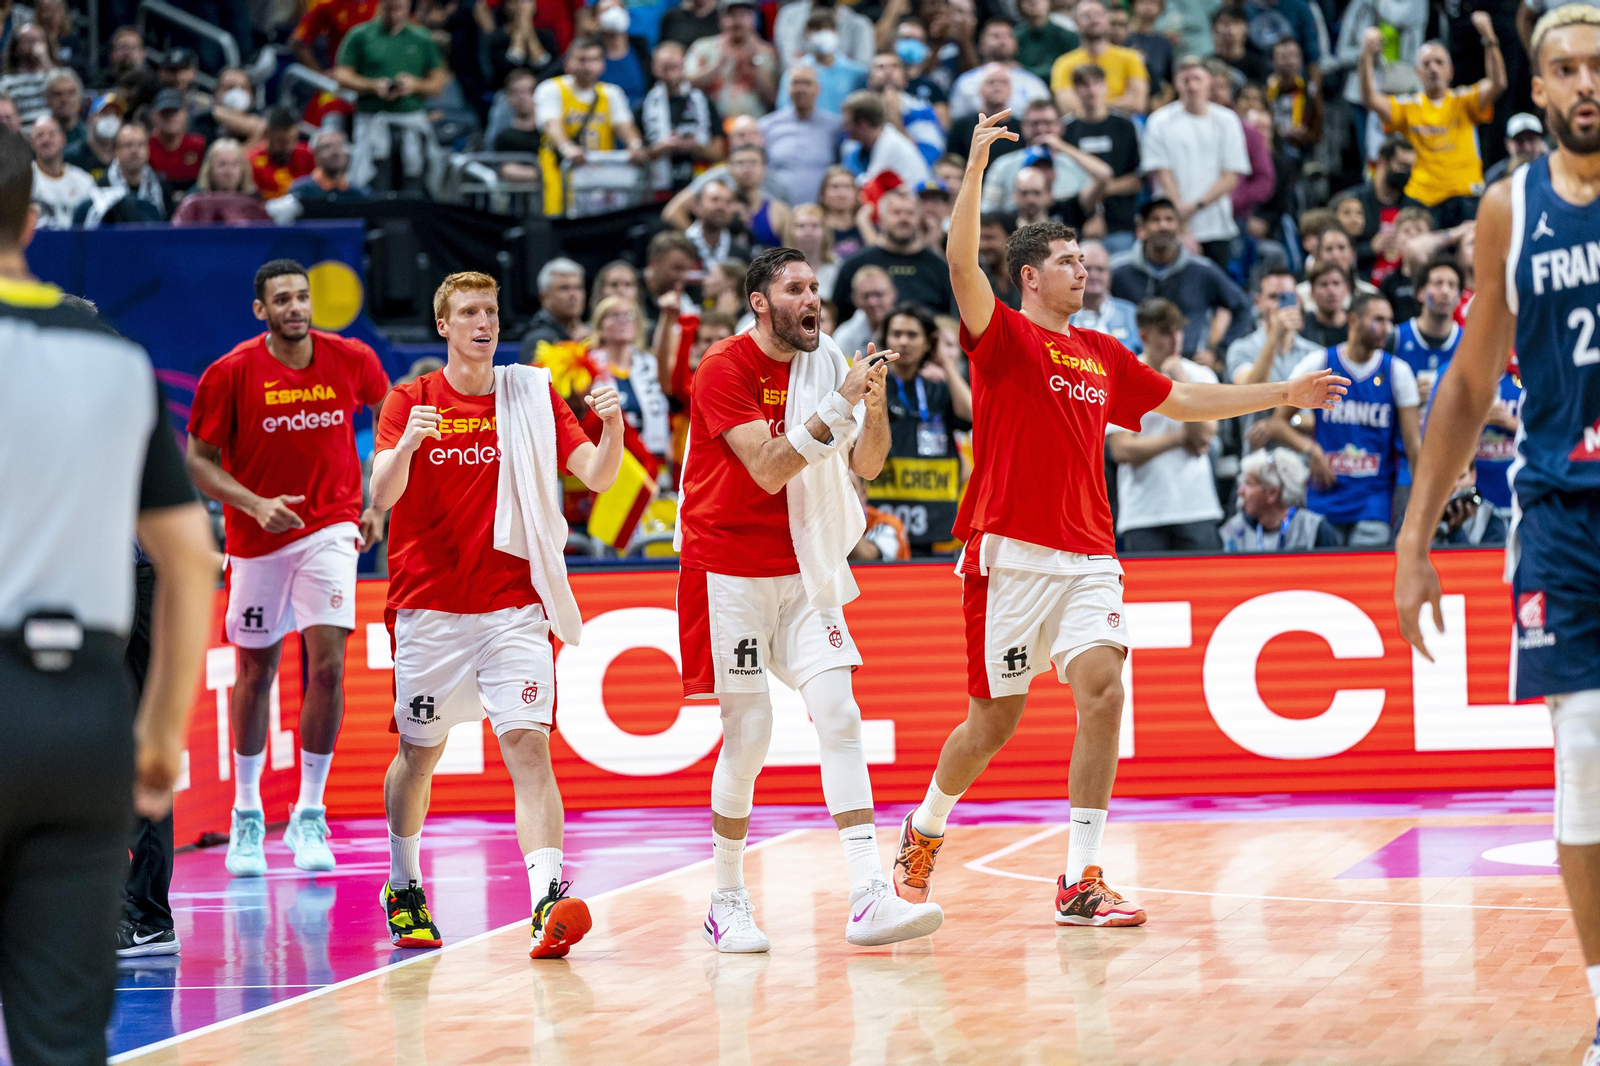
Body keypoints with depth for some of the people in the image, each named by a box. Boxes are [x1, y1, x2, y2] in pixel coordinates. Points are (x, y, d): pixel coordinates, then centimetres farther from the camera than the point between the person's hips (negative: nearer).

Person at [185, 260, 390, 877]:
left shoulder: (353, 360, -5)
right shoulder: (230, 374, -11)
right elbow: (198, 460, -6)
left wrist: (379, 505, 10)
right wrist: (255, 503, -22)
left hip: (330, 530, 0)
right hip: (256, 539, 0)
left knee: (327, 664, -15)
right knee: (255, 674, 10)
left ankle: (309, 815, -2)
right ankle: (246, 814, 27)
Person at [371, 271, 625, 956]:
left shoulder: (534, 397, 6)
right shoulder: (410, 401, 4)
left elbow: (598, 477, -2)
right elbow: (382, 494, -9)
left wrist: (611, 427, -22)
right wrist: (407, 446, -30)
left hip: (513, 607, 0)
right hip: (428, 608, 0)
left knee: (528, 747, -15)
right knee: (419, 752, 11)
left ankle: (547, 901, -27)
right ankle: (404, 888, 33)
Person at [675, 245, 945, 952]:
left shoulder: (825, 363, 6)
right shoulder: (724, 369, -11)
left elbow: (866, 465, 4)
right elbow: (768, 469, -21)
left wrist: (876, 401, -14)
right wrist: (841, 403, -26)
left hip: (801, 569, 5)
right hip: (728, 569, -5)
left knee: (838, 715, -9)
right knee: (749, 732, -4)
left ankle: (867, 899, -15)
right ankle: (727, 904, 11)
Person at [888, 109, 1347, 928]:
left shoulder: (1103, 357, 17)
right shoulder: (1003, 338, -1)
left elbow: (1183, 402, 29)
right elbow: (961, 263, -18)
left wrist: (1282, 394, 28)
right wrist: (976, 165, -25)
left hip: (1088, 559, 5)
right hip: (1011, 554, -5)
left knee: (1102, 690, -14)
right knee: (994, 721, 1)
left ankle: (1082, 881, -11)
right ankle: (923, 832, 29)